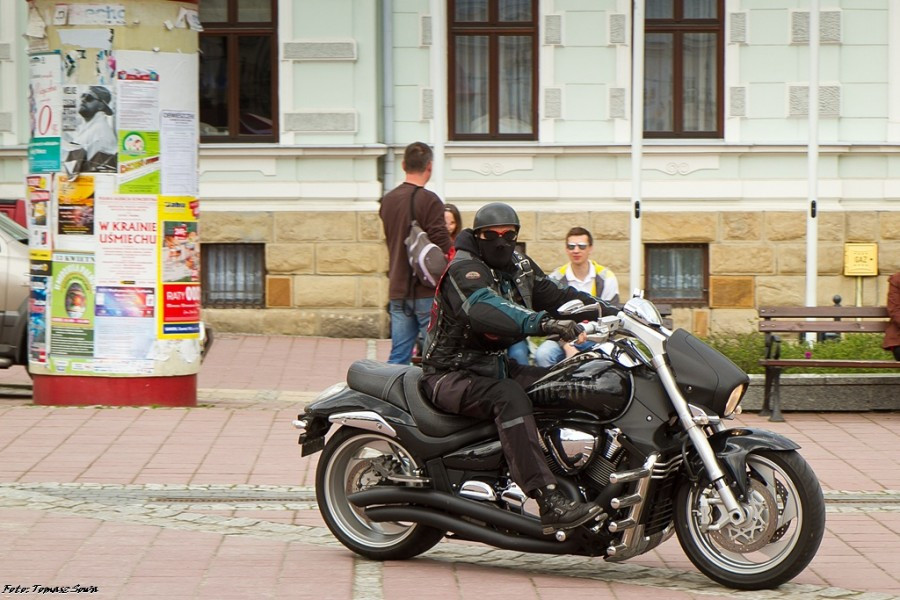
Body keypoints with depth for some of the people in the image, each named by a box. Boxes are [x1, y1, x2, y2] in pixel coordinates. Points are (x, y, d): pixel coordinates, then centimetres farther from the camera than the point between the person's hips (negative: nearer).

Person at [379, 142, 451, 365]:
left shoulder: (388, 200, 10)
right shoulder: (429, 200, -13)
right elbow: (442, 246, -17)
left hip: (398, 290, 7)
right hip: (427, 291, -7)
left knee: (398, 356, 8)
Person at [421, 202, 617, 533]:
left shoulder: (520, 266, 11)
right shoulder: (464, 269, -16)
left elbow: (557, 296, 14)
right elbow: (484, 310, -36)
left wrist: (612, 312, -1)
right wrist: (543, 322, -51)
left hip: (498, 366, 9)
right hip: (451, 377, -9)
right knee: (508, 396, -36)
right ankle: (550, 503, -46)